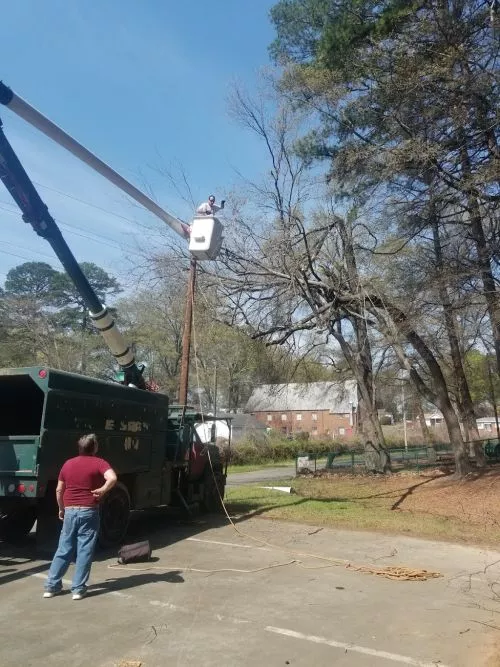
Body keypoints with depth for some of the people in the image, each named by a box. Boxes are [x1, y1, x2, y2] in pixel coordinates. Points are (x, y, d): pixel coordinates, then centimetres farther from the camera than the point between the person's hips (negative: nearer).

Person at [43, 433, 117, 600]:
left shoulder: (68, 464, 8)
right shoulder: (99, 463, -7)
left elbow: (59, 490, 11)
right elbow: (112, 478, -25)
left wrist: (61, 509, 23)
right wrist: (103, 490, -10)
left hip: (70, 511, 4)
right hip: (89, 511, -4)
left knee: (64, 549, 15)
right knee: (84, 550, 4)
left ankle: (51, 585, 19)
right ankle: (78, 588, 6)